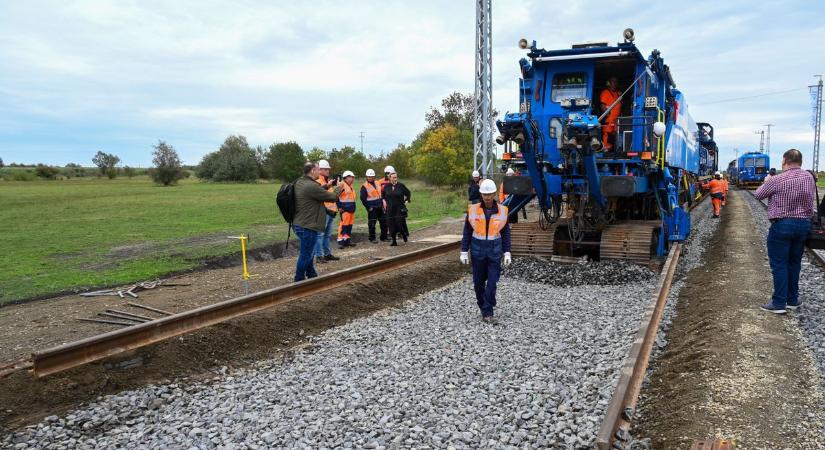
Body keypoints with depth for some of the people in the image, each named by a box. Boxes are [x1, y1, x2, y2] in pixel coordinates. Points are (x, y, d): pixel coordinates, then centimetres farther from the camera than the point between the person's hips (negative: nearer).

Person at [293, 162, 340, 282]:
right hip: (307, 226, -10)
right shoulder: (312, 186, -23)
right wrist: (338, 187, 5)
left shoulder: (300, 182, 7)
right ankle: (299, 280, 11)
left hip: (299, 224, 11)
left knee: (308, 252, 23)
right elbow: (332, 197, -13)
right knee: (306, 255, 1)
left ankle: (311, 275, 35)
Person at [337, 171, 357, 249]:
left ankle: (347, 240, 20)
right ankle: (340, 241, -7)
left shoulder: (351, 187, 17)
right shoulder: (342, 185, -12)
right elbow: (336, 196, -16)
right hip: (345, 209, -9)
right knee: (343, 225, -10)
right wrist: (339, 207, -16)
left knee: (350, 225, 12)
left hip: (351, 209, 9)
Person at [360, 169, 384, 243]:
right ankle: (372, 238, 7)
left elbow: (382, 194, 20)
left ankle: (384, 237, 19)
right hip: (372, 208, -6)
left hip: (380, 207, 6)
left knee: (384, 223, 8)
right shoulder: (364, 187, -6)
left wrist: (382, 204, 12)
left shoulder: (378, 184, 12)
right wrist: (368, 207, -12)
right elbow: (363, 198, -9)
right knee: (372, 224, -2)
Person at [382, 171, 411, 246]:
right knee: (392, 225, 2)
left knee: (400, 223, -9)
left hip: (400, 209, -2)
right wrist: (384, 201, 9)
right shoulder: (386, 186, 3)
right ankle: (394, 241, 10)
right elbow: (383, 194, 21)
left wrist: (406, 201, 1)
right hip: (390, 209, 2)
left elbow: (408, 193, 9)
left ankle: (404, 234, 22)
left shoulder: (401, 186, -3)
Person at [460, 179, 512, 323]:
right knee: (478, 282, 10)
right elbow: (467, 232, 2)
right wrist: (464, 251, 0)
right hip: (477, 251, 1)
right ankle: (483, 308, 29)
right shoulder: (473, 210, -4)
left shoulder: (502, 211, -2)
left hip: (495, 252, -1)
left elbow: (506, 233, 4)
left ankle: (487, 312, 5)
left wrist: (507, 252, 1)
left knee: (492, 282, -4)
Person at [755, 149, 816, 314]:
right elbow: (812, 198, 12)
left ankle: (779, 303, 0)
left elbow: (758, 195, -2)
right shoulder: (809, 178, 2)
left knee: (779, 264, 0)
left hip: (782, 224, -6)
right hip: (804, 224, 6)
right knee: (794, 263, 15)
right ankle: (793, 300, 23)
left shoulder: (777, 180, -15)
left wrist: (766, 182, 17)